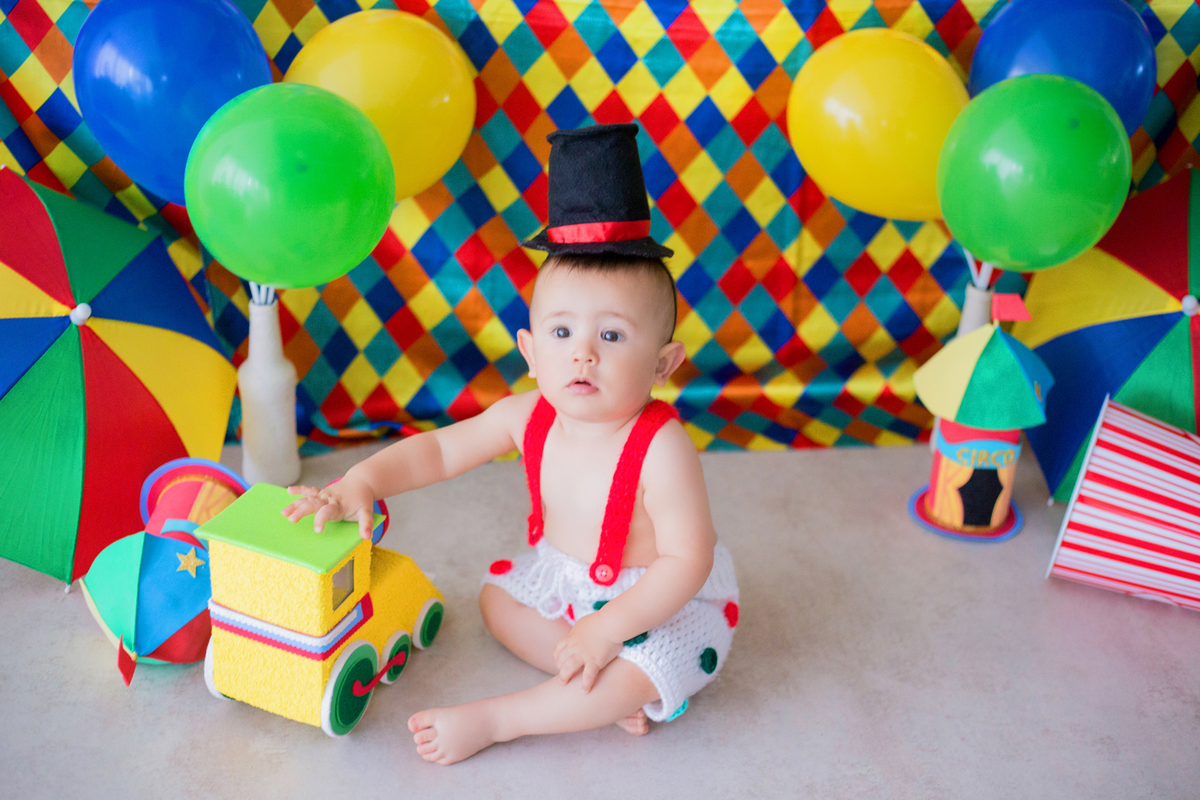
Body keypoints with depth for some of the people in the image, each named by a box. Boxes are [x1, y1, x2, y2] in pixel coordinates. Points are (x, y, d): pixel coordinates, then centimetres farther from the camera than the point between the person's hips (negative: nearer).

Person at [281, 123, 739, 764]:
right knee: (497, 597, 11)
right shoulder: (526, 417, -16)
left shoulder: (659, 448, -34)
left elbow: (687, 559, -30)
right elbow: (440, 450, -4)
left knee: (633, 673, -28)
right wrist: (360, 483, -17)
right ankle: (603, 691, -2)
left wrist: (609, 626, -33)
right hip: (568, 573, 7)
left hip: (665, 597, -7)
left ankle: (493, 718, -12)